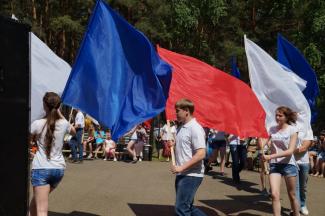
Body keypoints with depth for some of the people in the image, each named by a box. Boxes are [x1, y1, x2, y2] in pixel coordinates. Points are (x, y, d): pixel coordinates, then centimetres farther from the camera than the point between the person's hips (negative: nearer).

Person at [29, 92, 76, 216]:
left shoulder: (37, 124, -8)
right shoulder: (63, 124, 1)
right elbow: (74, 132, 24)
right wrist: (60, 114, 22)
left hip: (41, 169, -4)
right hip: (59, 169, 5)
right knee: (35, 200, 28)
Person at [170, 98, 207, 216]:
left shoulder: (195, 128, -15)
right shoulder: (180, 127, 13)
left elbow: (201, 154, -23)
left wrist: (181, 168, -22)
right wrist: (171, 146, 8)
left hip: (191, 175, -9)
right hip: (181, 174, 9)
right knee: (187, 206, 16)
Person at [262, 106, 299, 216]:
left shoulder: (292, 130, -6)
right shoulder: (272, 129, 6)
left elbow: (290, 151, -15)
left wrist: (271, 156, -23)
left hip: (288, 164, -2)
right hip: (274, 165, 2)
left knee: (292, 195, 10)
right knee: (274, 194, -12)